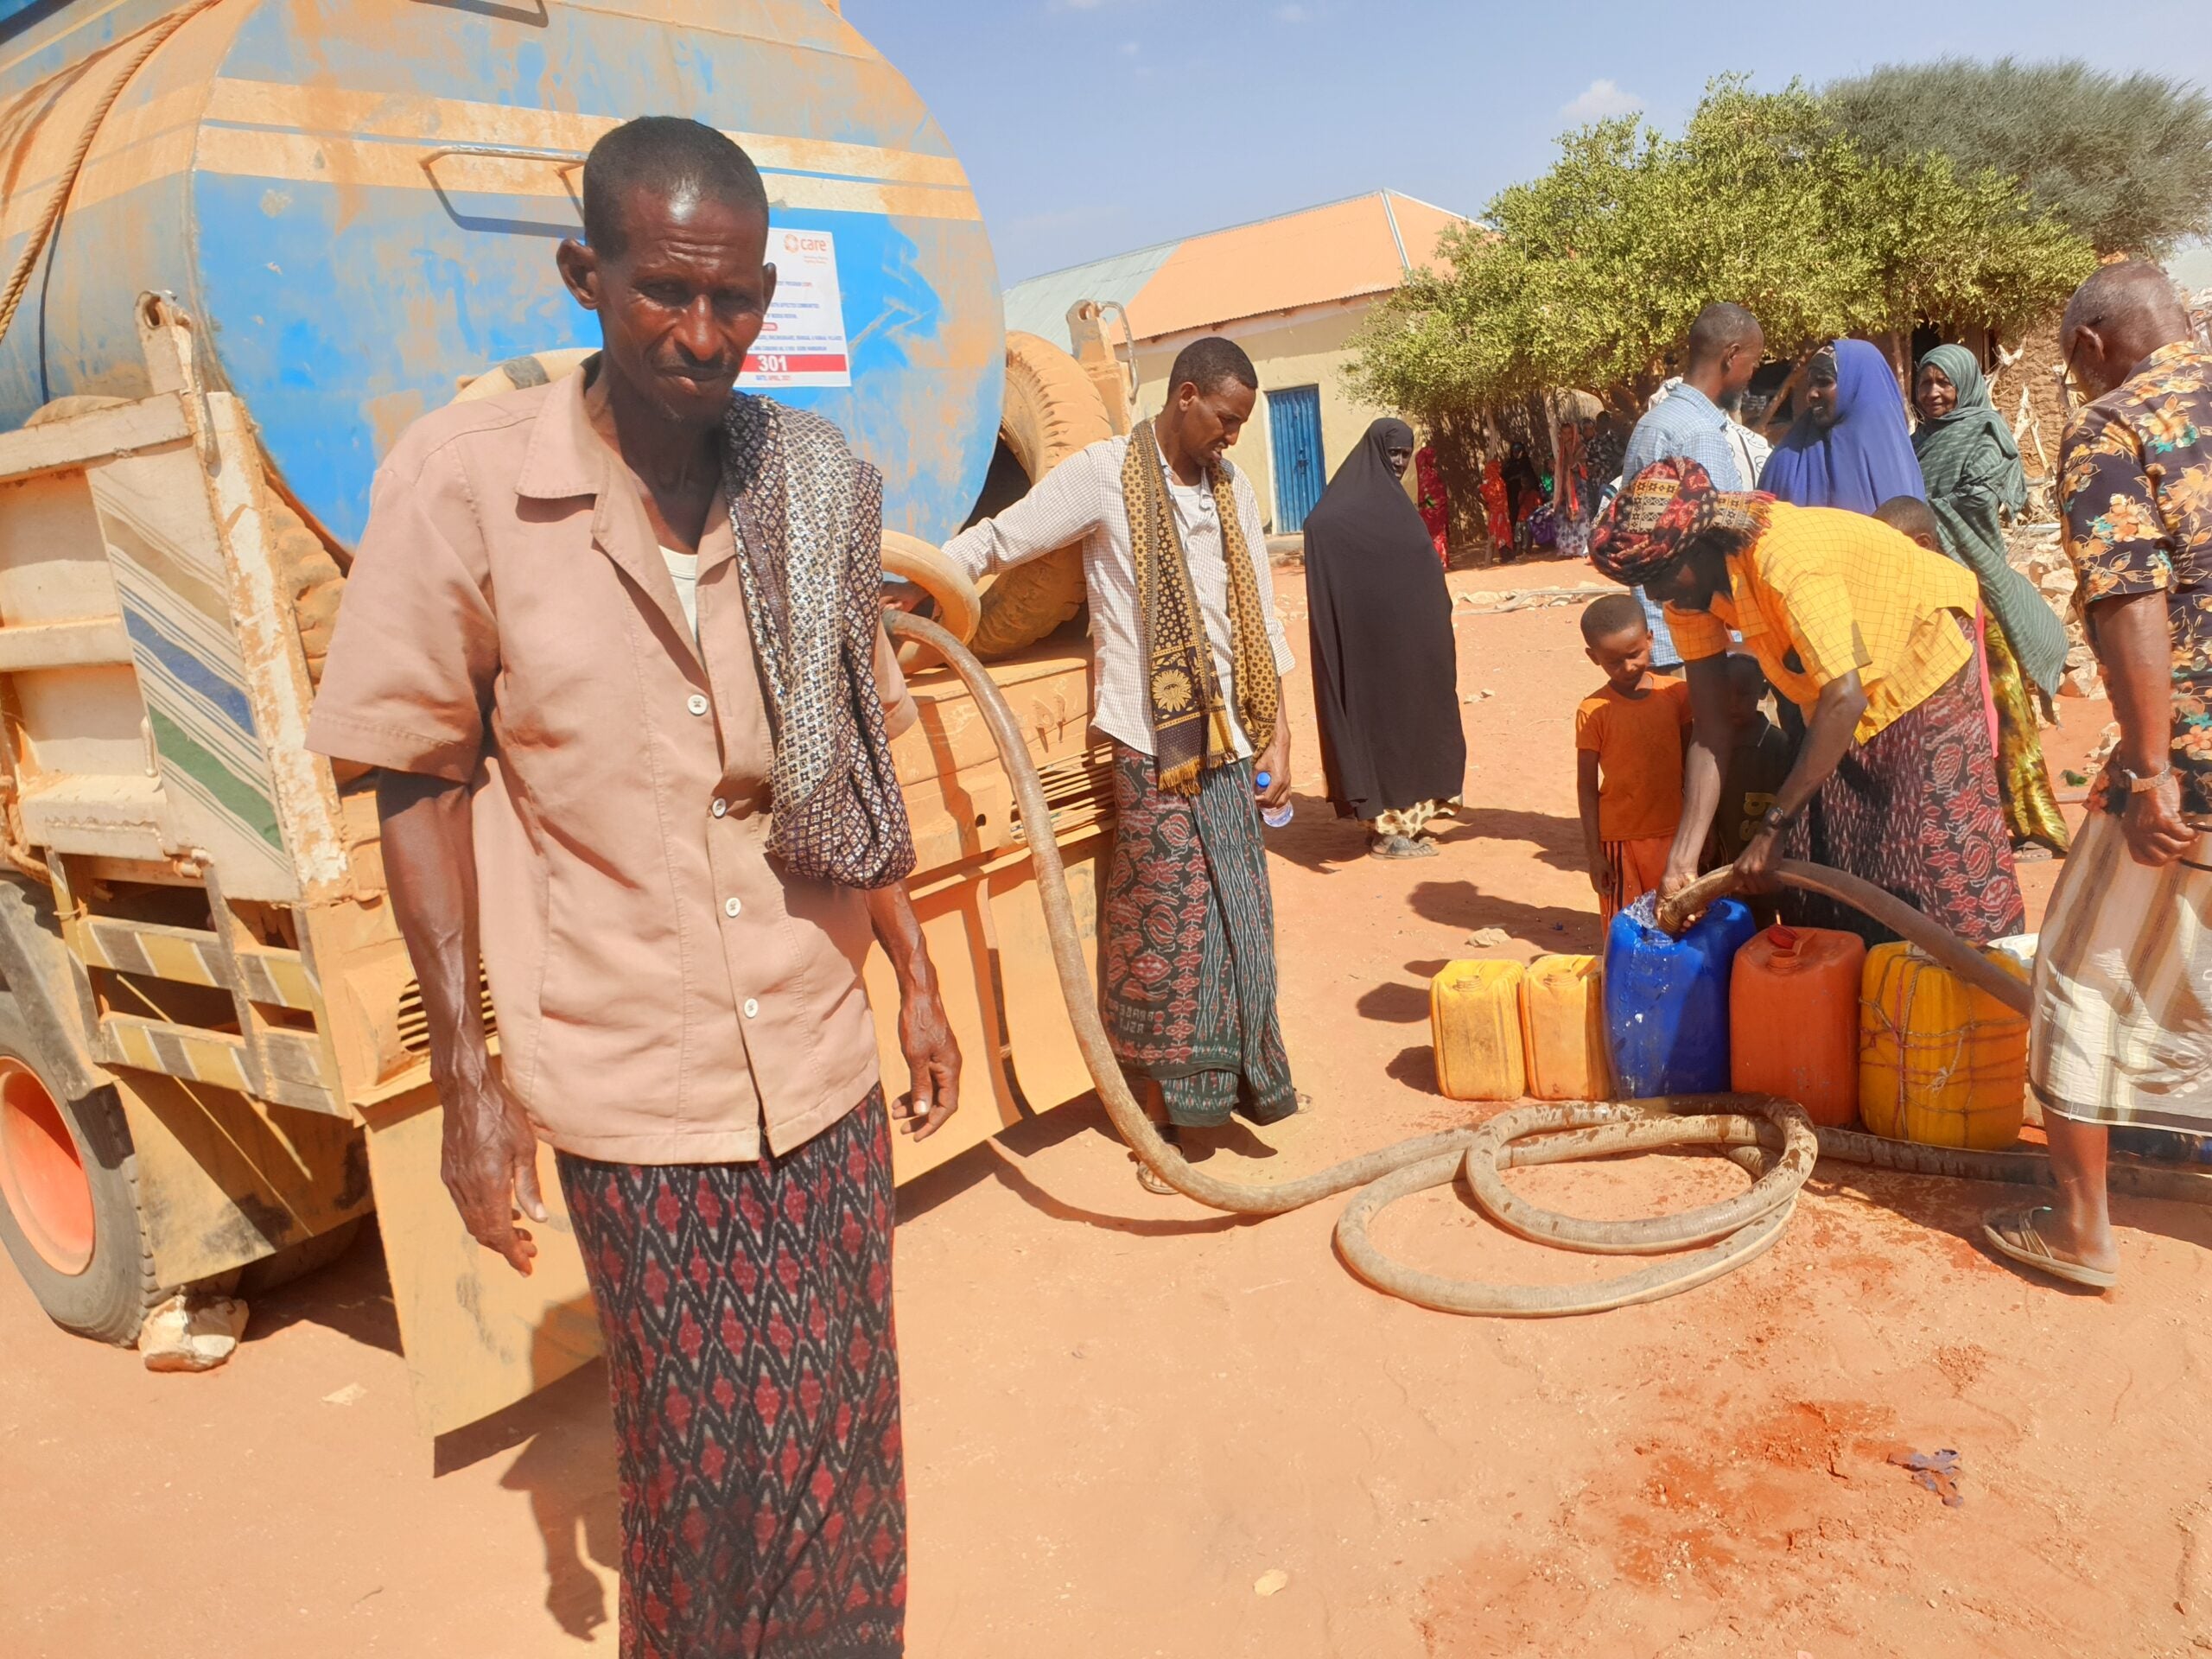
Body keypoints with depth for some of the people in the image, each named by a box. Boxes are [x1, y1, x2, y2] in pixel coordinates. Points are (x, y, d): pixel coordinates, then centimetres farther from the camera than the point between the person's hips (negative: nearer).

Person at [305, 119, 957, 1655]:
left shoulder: (813, 489, 0)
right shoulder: (460, 479, -10)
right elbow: (424, 784, -5)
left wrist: (918, 980, 11)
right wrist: (467, 1078, -5)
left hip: (821, 1058, 3)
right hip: (626, 1078, -3)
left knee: (845, 1440, 15)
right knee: (707, 1459, 11)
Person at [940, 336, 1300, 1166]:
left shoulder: (1233, 490, 12)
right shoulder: (1103, 473, -5)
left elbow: (1260, 622, 13)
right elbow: (996, 541, -8)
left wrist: (1278, 738, 10)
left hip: (1227, 740, 5)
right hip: (1152, 744, -5)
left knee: (1236, 919, 9)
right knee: (1169, 926, 0)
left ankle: (1236, 1083, 25)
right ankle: (1184, 1107, 13)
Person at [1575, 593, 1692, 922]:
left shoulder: (1676, 694, 0)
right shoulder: (1593, 712, -8)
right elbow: (1587, 787, -5)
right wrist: (1593, 852, -5)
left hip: (1674, 833, 2)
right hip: (1620, 841, -2)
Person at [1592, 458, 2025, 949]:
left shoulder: (1784, 562, -36)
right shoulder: (1689, 594, -13)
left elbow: (1844, 698, -41)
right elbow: (1710, 736, -13)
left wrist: (1773, 829, -40)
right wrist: (1681, 861, -19)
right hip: (1838, 697, 7)